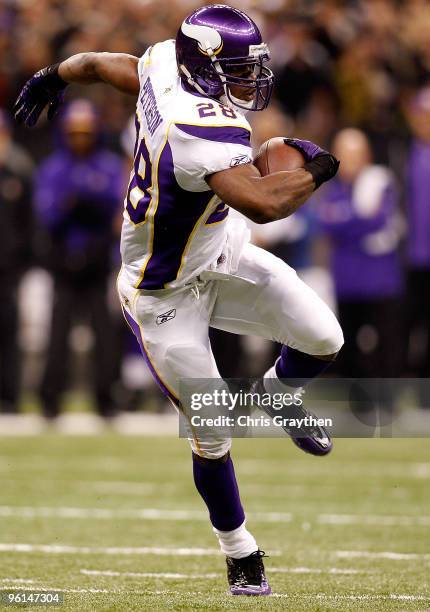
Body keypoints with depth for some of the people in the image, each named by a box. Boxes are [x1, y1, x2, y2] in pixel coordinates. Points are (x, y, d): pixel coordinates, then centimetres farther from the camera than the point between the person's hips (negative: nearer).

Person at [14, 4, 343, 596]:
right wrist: (314, 169, -28)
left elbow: (98, 63, 9)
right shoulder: (203, 133, -37)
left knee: (323, 339, -4)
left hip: (219, 252, 8)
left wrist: (52, 77, 30)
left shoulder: (165, 65, -12)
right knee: (213, 436, 2)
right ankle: (241, 555, 23)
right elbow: (264, 204, -49)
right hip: (165, 292, -8)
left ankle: (277, 393, 30)